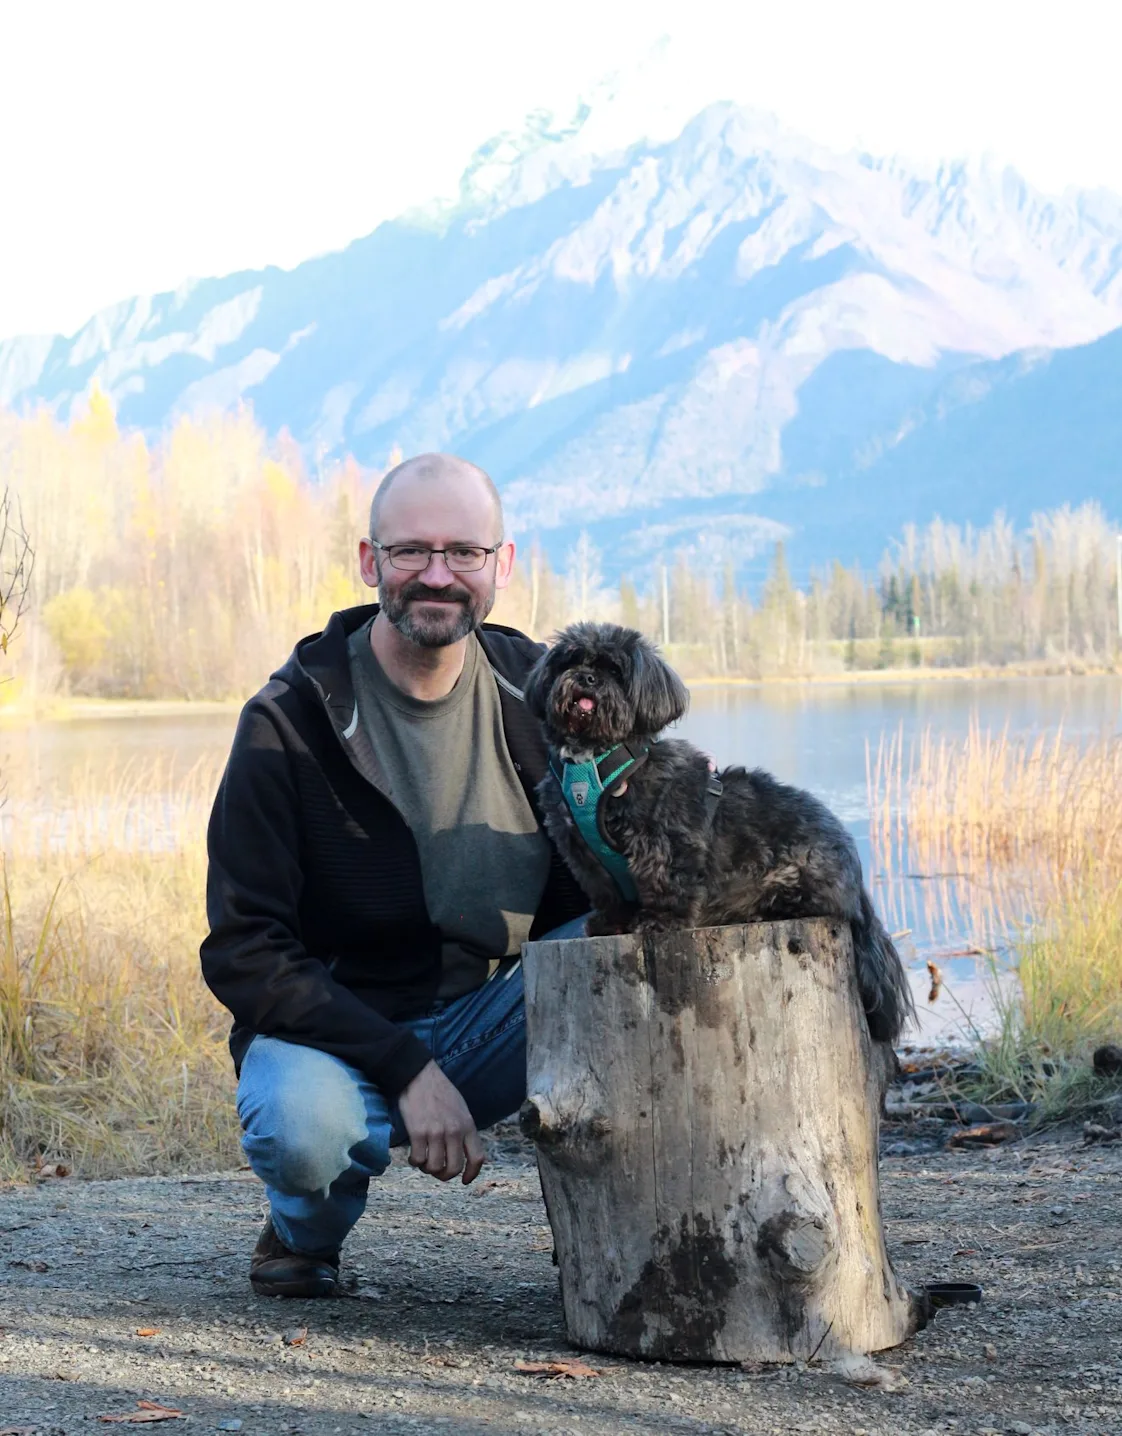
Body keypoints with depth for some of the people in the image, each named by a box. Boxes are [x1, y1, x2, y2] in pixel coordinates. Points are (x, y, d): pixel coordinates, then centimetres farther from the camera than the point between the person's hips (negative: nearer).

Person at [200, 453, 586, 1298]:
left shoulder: (537, 692, -2)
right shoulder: (291, 721, -13)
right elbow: (244, 951, -16)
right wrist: (406, 1071, -25)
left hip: (492, 1022, 3)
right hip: (334, 1029, -3)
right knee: (303, 1128, -37)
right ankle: (308, 1227, 1)